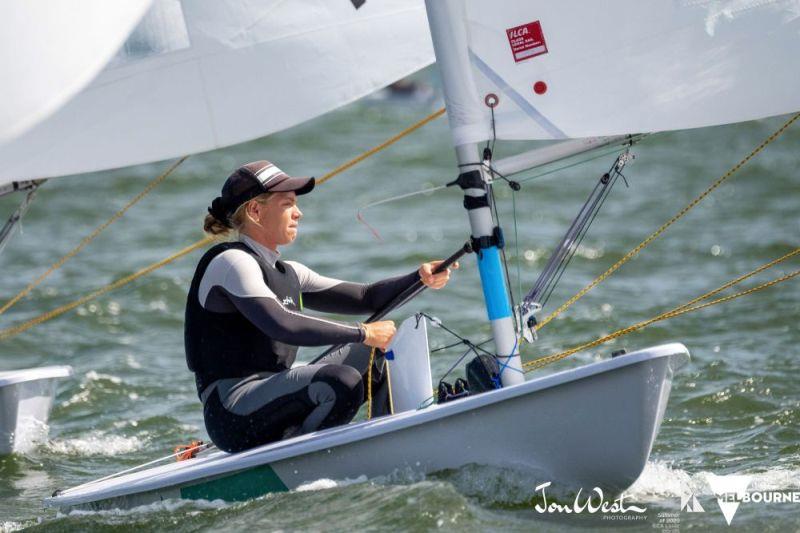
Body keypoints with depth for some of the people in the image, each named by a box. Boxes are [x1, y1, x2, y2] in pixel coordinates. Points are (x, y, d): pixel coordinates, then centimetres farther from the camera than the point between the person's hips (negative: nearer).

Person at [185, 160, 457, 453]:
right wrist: (363, 333, -20)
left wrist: (419, 277, 1)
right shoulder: (231, 262, -9)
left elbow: (365, 297, 17)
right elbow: (282, 325, -23)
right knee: (341, 383, -31)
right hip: (236, 415, -10)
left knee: (379, 355, 15)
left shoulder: (287, 274, 20)